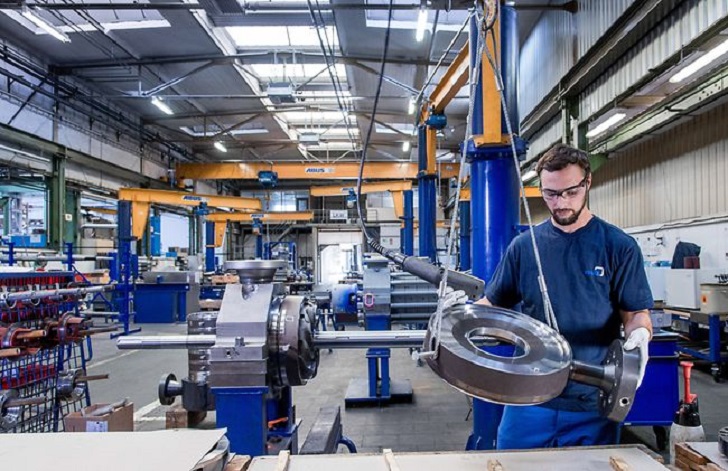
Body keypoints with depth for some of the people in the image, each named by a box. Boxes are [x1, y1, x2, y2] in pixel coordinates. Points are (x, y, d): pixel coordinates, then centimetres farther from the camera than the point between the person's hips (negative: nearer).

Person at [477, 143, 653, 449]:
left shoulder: (618, 246, -4)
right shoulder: (523, 246, 2)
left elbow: (636, 313, -3)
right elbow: (493, 303, 7)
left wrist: (639, 332, -25)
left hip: (593, 403, -1)